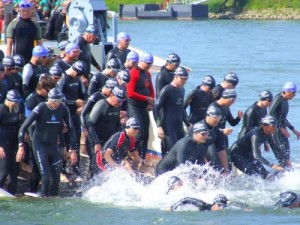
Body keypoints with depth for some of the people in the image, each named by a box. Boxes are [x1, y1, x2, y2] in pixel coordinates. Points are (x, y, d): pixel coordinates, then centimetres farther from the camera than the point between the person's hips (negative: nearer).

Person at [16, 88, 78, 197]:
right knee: (46, 177, -15)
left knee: (56, 178, 3)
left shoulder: (63, 109, -4)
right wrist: (21, 146, -22)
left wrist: (73, 150, 1)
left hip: (53, 146, 4)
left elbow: (71, 129, 5)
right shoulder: (41, 108, -16)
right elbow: (24, 126, -15)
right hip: (40, 146, -4)